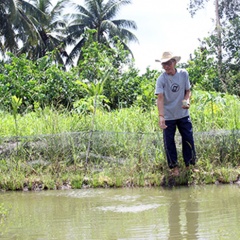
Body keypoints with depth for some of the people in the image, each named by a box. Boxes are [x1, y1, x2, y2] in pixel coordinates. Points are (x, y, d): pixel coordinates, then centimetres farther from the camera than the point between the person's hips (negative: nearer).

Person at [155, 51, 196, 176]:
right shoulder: (161, 79, -15)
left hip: (183, 114, 2)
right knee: (169, 142, 5)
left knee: (188, 139, 6)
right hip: (168, 116, -2)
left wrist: (187, 101, -18)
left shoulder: (184, 74, -5)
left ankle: (190, 165, 22)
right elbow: (160, 98, -23)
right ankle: (174, 167, 21)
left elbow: (188, 90, 5)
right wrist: (161, 116, -36)